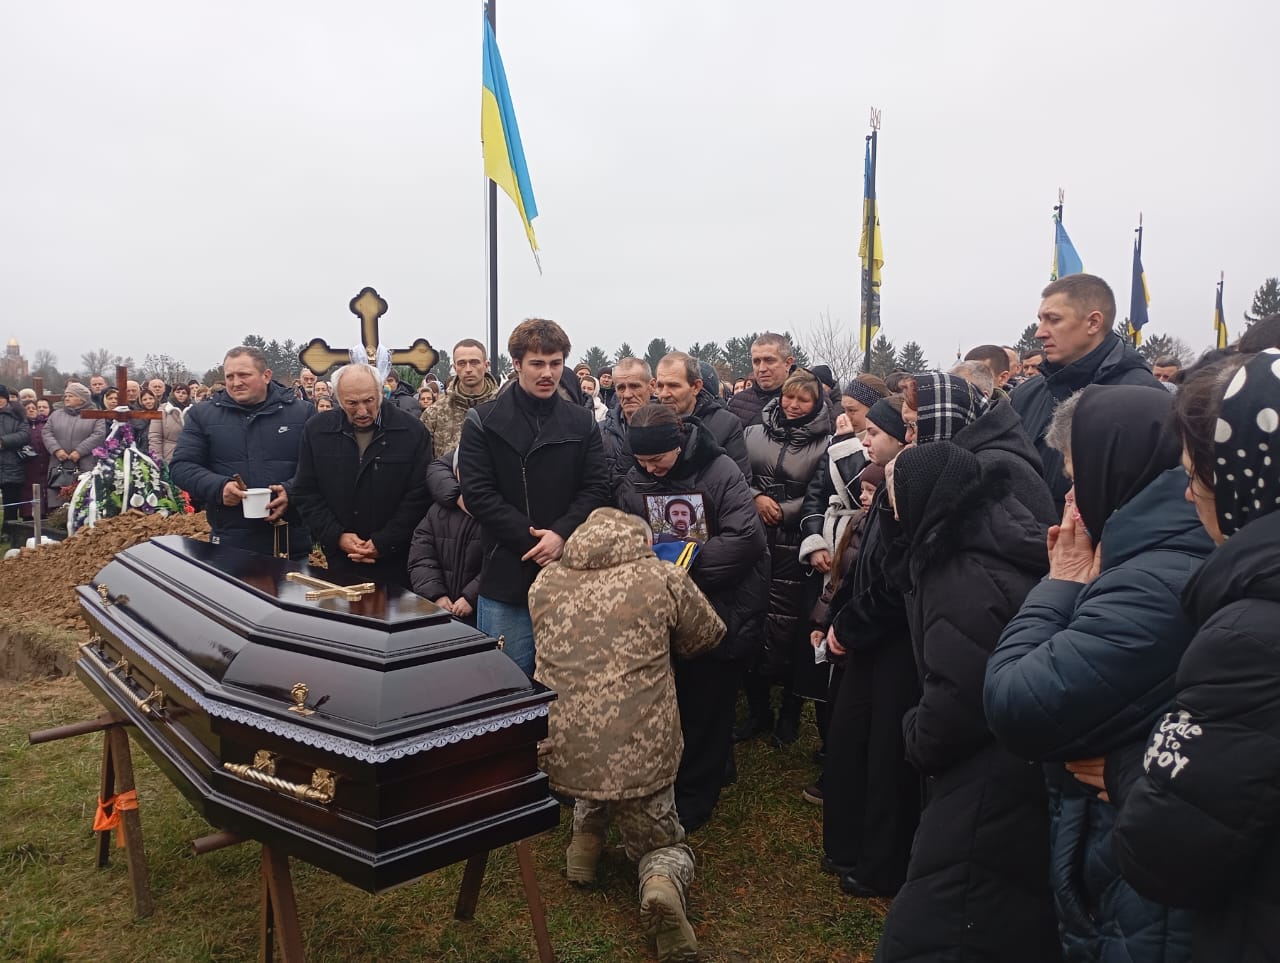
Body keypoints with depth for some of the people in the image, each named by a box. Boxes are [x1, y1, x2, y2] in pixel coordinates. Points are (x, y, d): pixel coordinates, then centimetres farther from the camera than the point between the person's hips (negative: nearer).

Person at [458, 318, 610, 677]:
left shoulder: (582, 423, 8)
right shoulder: (483, 422, 0)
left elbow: (596, 489, 2)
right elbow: (478, 493, -8)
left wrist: (561, 534, -15)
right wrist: (531, 538, -15)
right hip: (508, 578, -2)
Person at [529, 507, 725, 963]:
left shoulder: (544, 582, 9)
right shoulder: (662, 577, 1)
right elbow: (709, 636, 16)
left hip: (557, 751, 3)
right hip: (640, 754, -3)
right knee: (663, 844, 23)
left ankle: (586, 837, 26)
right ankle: (662, 884, -8)